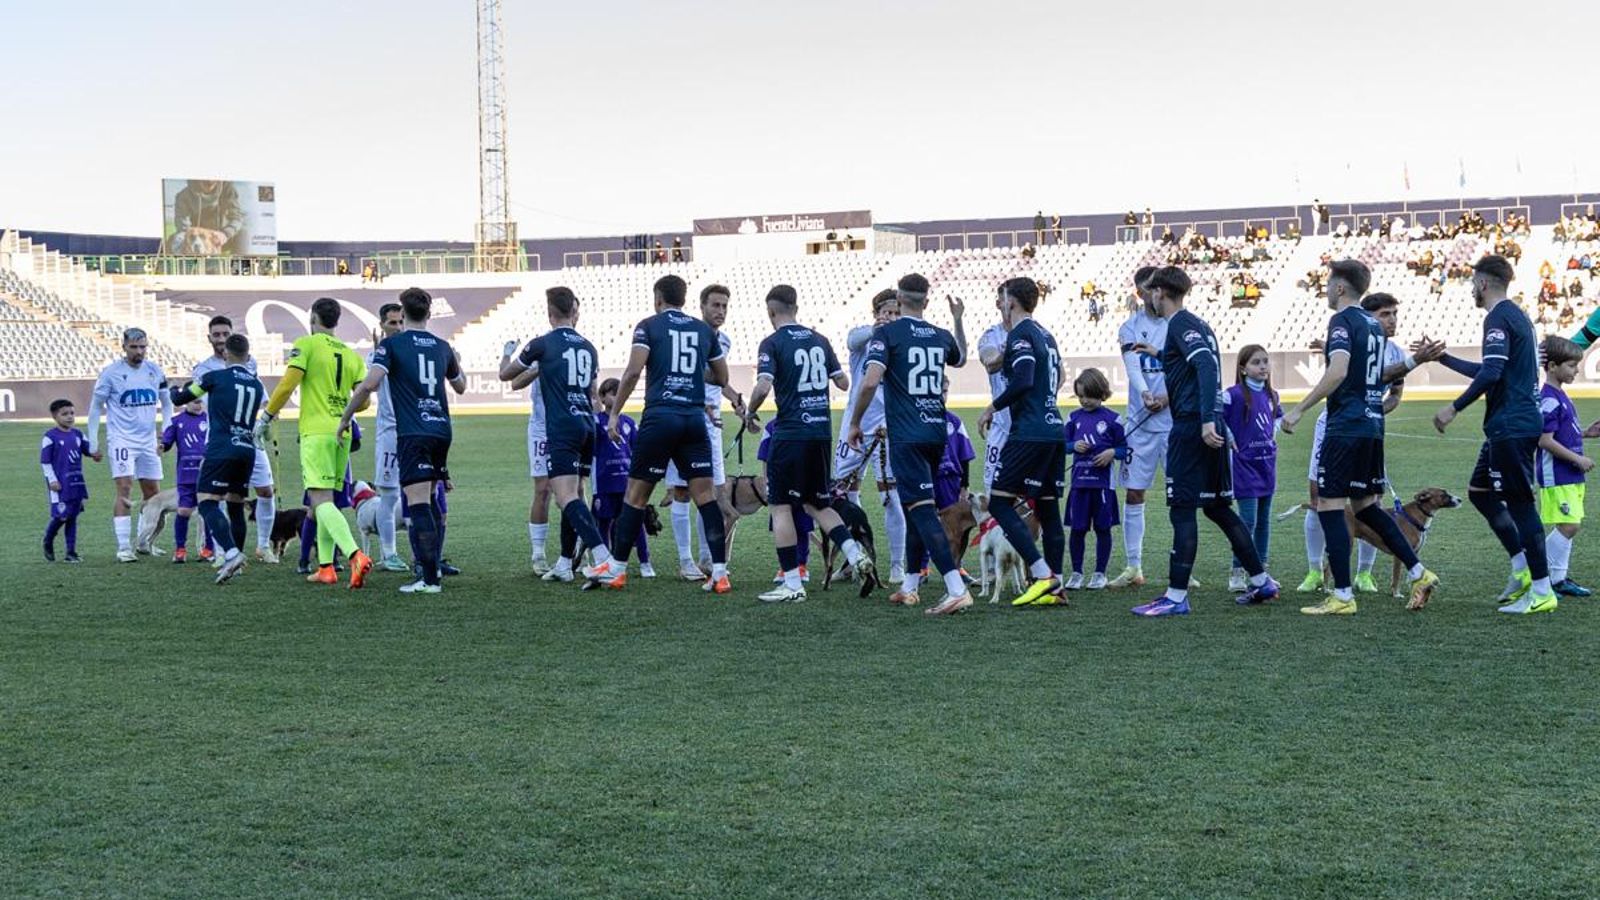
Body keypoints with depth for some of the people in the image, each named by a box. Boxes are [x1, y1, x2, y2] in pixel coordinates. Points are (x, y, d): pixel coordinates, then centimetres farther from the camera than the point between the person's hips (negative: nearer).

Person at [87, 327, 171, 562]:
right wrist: (93, 443, -2)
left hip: (148, 441, 5)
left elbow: (167, 403, 17)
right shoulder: (111, 373, -7)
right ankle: (123, 547, -16)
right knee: (125, 490, -16)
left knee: (153, 493, 9)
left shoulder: (155, 371, 4)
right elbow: (95, 406, 0)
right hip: (121, 439, -5)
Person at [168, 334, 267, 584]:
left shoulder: (215, 377, -1)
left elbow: (179, 398, 7)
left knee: (207, 502, -9)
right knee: (236, 505, 16)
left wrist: (179, 390, 31)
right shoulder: (257, 384, 15)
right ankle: (235, 563, 18)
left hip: (222, 448, -6)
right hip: (248, 449, 6)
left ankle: (231, 552, -29)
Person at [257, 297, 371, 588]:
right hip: (342, 433, 6)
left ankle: (356, 556, -32)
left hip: (315, 432, -6)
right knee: (326, 501, 16)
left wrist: (267, 416, -1)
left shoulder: (306, 345, -3)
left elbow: (287, 384, -12)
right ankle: (325, 567, 15)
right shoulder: (351, 354, 13)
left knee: (321, 501, -12)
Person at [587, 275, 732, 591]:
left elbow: (633, 371, -10)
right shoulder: (704, 330, 13)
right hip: (696, 419, 3)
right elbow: (722, 378, 20)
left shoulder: (649, 326, 2)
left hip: (659, 417, -3)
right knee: (705, 494, 3)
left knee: (636, 493, 6)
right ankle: (719, 572, -3)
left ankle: (616, 568, 13)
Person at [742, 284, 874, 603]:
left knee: (781, 506, 3)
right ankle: (856, 556, 2)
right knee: (817, 504, 19)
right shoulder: (819, 340, 10)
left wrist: (749, 414, -2)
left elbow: (763, 386, -19)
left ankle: (792, 584, 0)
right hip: (822, 432, 6)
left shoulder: (773, 343, -7)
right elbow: (843, 383, 13)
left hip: (791, 433, -6)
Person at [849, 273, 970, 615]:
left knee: (921, 509, -11)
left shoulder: (886, 333, -6)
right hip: (936, 433, 6)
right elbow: (961, 359, 36)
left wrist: (854, 423, -7)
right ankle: (909, 587, 24)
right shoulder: (941, 336, 12)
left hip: (906, 436, -6)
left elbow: (870, 381, -18)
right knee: (917, 506, 18)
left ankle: (957, 590, -23)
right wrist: (958, 319, 45)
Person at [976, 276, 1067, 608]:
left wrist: (993, 407, -9)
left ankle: (1042, 575, -13)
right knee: (1048, 508, 10)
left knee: (999, 502, -6)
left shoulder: (1020, 334, -8)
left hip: (1029, 433, -9)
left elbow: (1023, 381, -20)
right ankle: (1054, 587, 8)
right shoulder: (1045, 335, 19)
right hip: (1055, 431, 9)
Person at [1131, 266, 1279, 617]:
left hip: (1192, 426, -9)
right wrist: (1158, 354, 39)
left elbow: (1206, 366, -22)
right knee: (1218, 507, 15)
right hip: (1209, 425, 9)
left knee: (1182, 509, -7)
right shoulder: (1196, 323, 18)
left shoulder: (1180, 324, -9)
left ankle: (1176, 596, -7)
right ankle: (1262, 582, 20)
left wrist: (1207, 420, -29)